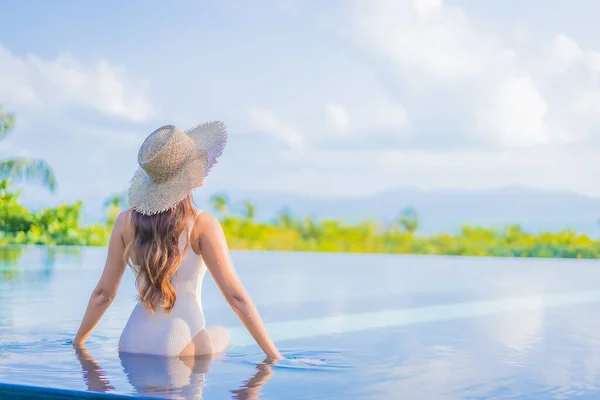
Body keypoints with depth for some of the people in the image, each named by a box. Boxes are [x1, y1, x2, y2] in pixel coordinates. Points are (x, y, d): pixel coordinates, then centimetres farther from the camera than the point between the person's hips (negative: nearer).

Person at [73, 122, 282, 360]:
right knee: (221, 334, 31)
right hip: (180, 347, -4)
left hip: (130, 346, 4)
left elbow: (103, 293, 7)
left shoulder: (126, 220, 2)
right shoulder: (202, 224, -9)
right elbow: (236, 297, -11)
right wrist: (273, 354, -7)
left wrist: (77, 343, 21)